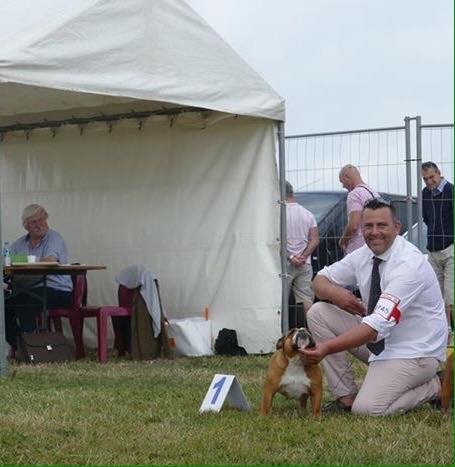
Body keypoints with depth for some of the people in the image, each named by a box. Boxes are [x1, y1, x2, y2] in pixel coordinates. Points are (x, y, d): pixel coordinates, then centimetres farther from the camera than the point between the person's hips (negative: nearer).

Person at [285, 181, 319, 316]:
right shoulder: (308, 214, 10)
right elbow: (315, 240, 3)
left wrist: (290, 258, -10)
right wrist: (303, 257, -4)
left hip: (285, 264, -4)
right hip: (305, 265, 5)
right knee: (307, 300, 4)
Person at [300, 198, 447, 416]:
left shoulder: (409, 264, -26)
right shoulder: (363, 255, -2)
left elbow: (377, 326, -34)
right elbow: (320, 280, 9)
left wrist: (327, 348, -43)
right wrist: (334, 293, -17)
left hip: (413, 352, -8)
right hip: (379, 341, 8)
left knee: (366, 409, -25)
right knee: (318, 313, -5)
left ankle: (433, 387, 1)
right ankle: (346, 396, -2)